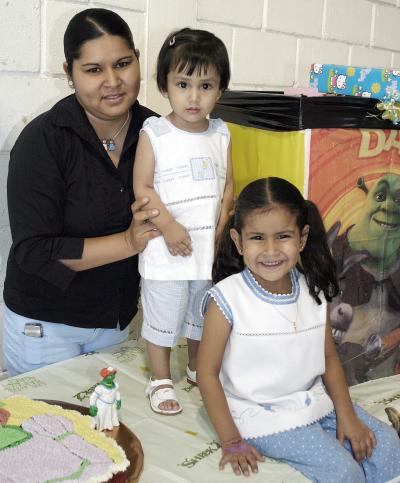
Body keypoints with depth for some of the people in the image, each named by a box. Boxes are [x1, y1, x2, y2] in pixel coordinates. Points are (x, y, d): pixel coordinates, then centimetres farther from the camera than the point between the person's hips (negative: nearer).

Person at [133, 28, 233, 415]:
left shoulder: (220, 134, 3)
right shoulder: (154, 133, -9)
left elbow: (227, 182, 9)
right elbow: (142, 187, -9)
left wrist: (223, 220, -6)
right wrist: (168, 225, -19)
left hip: (210, 246, 4)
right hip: (166, 248, -4)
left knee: (202, 313, 19)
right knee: (162, 314, 7)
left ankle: (198, 368, 40)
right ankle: (160, 379, 26)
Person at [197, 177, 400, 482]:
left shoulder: (314, 291, -4)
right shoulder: (228, 299, -19)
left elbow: (329, 357, 7)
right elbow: (207, 372, -12)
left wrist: (347, 415, -2)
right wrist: (231, 442, -12)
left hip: (314, 400, 6)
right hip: (262, 415, -5)